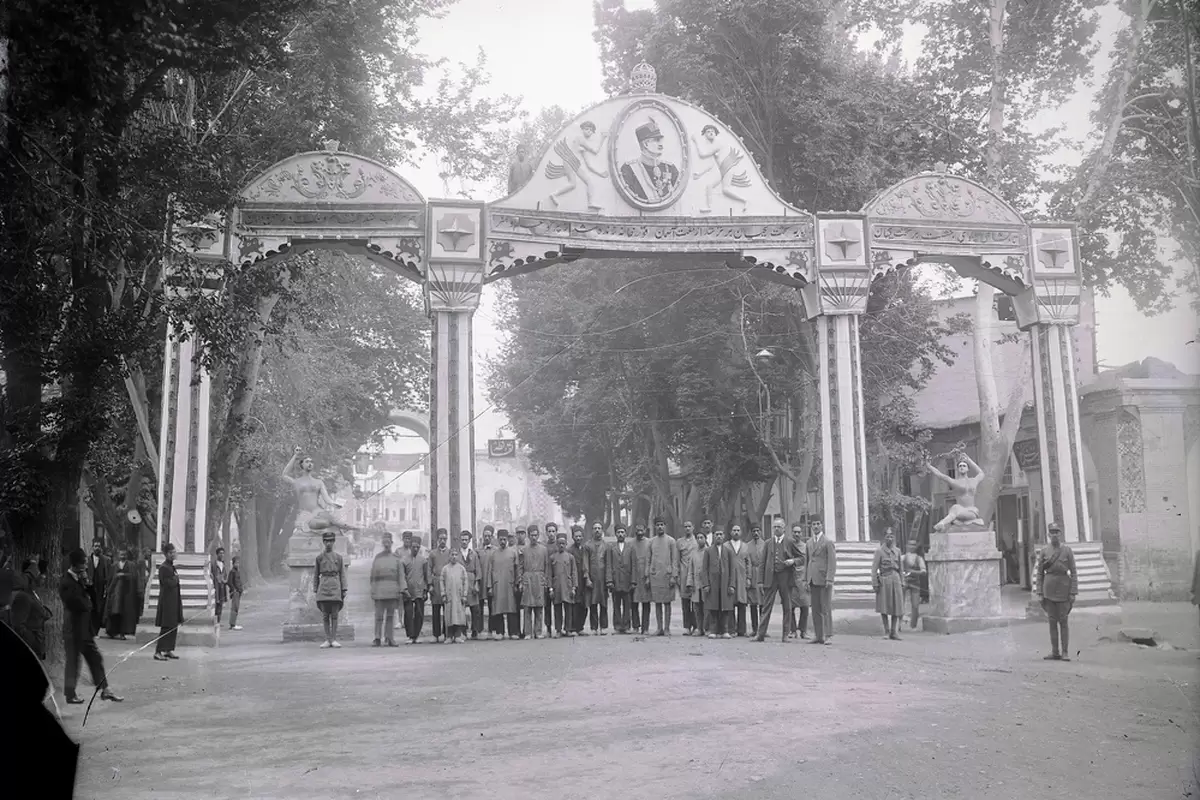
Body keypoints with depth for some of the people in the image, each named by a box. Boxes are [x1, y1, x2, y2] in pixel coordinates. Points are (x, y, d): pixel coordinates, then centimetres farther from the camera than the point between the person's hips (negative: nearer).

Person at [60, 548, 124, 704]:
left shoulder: (80, 579, 9)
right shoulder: (66, 583, -19)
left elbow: (88, 601, 11)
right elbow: (81, 605, -26)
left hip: (85, 629, 8)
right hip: (73, 631, -8)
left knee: (96, 658, 9)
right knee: (73, 662, 4)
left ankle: (105, 690, 13)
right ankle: (70, 694, 18)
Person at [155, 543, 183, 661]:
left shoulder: (172, 567, 14)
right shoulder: (163, 567, -14)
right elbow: (169, 583, -22)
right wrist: (176, 578, -7)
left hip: (174, 601, 9)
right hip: (167, 601, -9)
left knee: (174, 627, 12)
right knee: (166, 627, -9)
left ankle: (169, 650, 19)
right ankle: (158, 652, -6)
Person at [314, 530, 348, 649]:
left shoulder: (339, 557, 8)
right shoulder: (319, 557, 8)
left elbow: (342, 575, 7)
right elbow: (315, 575, 10)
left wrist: (344, 590, 0)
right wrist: (315, 591, 4)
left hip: (335, 587, -1)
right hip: (323, 588, 1)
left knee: (334, 615, -2)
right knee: (325, 615, 1)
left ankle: (334, 640, 1)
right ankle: (327, 640, 4)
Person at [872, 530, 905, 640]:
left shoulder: (897, 551, 9)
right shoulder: (879, 551, -4)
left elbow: (900, 568, 15)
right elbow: (874, 568, -6)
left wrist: (902, 583, 11)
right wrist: (875, 584, -12)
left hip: (895, 580, 3)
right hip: (884, 580, -3)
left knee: (896, 606, 1)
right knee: (884, 606, 4)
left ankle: (893, 632, 8)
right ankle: (886, 630, 19)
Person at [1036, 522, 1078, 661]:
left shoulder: (1067, 551, 0)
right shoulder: (1044, 551, 5)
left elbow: (1073, 572, -1)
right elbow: (1040, 573, 7)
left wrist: (1073, 593, -7)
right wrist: (1040, 592, 1)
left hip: (1063, 589, -2)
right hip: (1049, 590, 2)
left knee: (1063, 622, -1)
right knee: (1052, 622, 5)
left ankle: (1065, 653, 4)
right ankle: (1055, 652, 9)